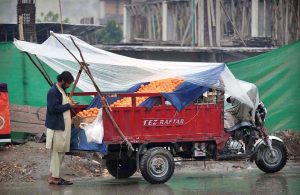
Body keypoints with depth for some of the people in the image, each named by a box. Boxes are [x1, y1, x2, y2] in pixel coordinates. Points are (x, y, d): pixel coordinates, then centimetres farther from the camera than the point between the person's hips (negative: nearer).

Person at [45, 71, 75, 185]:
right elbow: (53, 108, -22)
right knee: (57, 151, -6)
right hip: (56, 126, -10)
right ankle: (54, 177, -2)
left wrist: (69, 104, 8)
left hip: (63, 126, 10)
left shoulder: (61, 90, 16)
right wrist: (68, 105, -15)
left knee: (61, 151, 12)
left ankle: (54, 175, 18)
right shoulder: (53, 92, -15)